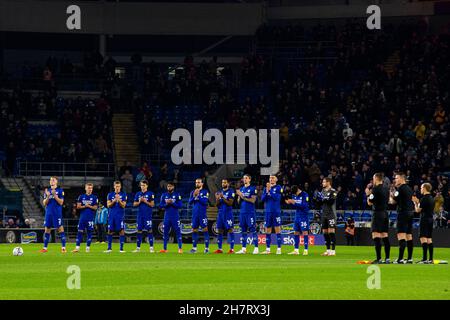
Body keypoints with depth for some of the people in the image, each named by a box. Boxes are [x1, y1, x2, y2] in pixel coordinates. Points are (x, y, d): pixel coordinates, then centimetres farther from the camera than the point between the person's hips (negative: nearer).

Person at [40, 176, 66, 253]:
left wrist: (54, 195, -17)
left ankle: (63, 248, -5)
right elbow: (44, 203, 8)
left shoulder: (60, 190, 0)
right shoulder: (47, 191, 12)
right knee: (47, 230, 6)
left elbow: (61, 202, -6)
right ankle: (45, 248, 12)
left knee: (60, 229, -7)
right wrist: (48, 196, -10)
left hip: (57, 213, -4)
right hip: (48, 213, 4)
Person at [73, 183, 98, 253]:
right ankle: (77, 247, -2)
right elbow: (78, 206, 5)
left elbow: (95, 208, 1)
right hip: (82, 217, 1)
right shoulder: (81, 197, 9)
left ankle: (88, 247, 7)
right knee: (80, 231, -3)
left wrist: (89, 206, -13)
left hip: (90, 217, -1)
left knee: (89, 232, 0)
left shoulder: (94, 197, 5)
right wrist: (84, 206, -11)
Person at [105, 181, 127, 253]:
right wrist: (114, 200, -13)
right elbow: (108, 205, 2)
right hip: (112, 215, 2)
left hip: (120, 215, -2)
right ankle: (109, 248, 13)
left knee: (121, 231, -8)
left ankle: (121, 248, -6)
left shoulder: (123, 195, 4)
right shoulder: (110, 195, 10)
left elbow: (123, 206, -2)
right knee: (110, 231, 4)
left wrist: (119, 200, -19)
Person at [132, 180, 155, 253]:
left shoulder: (150, 194, 0)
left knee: (149, 230, -7)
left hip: (148, 215, -4)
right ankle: (138, 248, 8)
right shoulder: (138, 194, 12)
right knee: (139, 230, 4)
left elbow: (152, 204, -3)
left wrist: (145, 201, -14)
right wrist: (139, 202, -6)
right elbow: (134, 204, 12)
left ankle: (151, 247, -4)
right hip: (140, 214, 4)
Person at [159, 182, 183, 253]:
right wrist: (166, 204, -12)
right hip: (167, 216, 3)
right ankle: (164, 249, 10)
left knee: (178, 231, -5)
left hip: (175, 216, -3)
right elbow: (160, 205, 6)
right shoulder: (164, 195, 8)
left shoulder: (177, 195, 0)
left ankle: (180, 248, -4)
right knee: (165, 232, 4)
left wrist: (172, 203, -16)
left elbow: (180, 205, -6)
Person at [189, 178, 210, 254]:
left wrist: (198, 196, -15)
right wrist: (194, 196, -9)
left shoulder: (205, 192, -1)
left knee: (205, 230, -6)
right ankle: (194, 248, 11)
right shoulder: (193, 192, 13)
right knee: (194, 230, 6)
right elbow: (190, 202, 5)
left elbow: (205, 202, -13)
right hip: (195, 214, 5)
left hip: (202, 214, -5)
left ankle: (207, 248, -4)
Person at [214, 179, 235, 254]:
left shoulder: (231, 192, -4)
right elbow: (217, 204, 13)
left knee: (230, 230, -7)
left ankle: (232, 249, -6)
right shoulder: (219, 192, 14)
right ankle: (219, 249, 9)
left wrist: (223, 198, -19)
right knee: (220, 231, 5)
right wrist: (217, 199, -6)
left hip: (228, 213, -6)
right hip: (220, 213, 6)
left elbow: (230, 203, -11)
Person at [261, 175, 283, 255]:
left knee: (277, 229, -5)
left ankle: (279, 249, -4)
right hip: (268, 211, 5)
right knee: (267, 230, 7)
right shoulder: (266, 188, 12)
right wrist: (267, 191, -9)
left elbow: (277, 197, -15)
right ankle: (268, 249, 12)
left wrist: (270, 190, -17)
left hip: (276, 211, -5)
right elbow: (262, 199, 5)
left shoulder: (278, 188, -2)